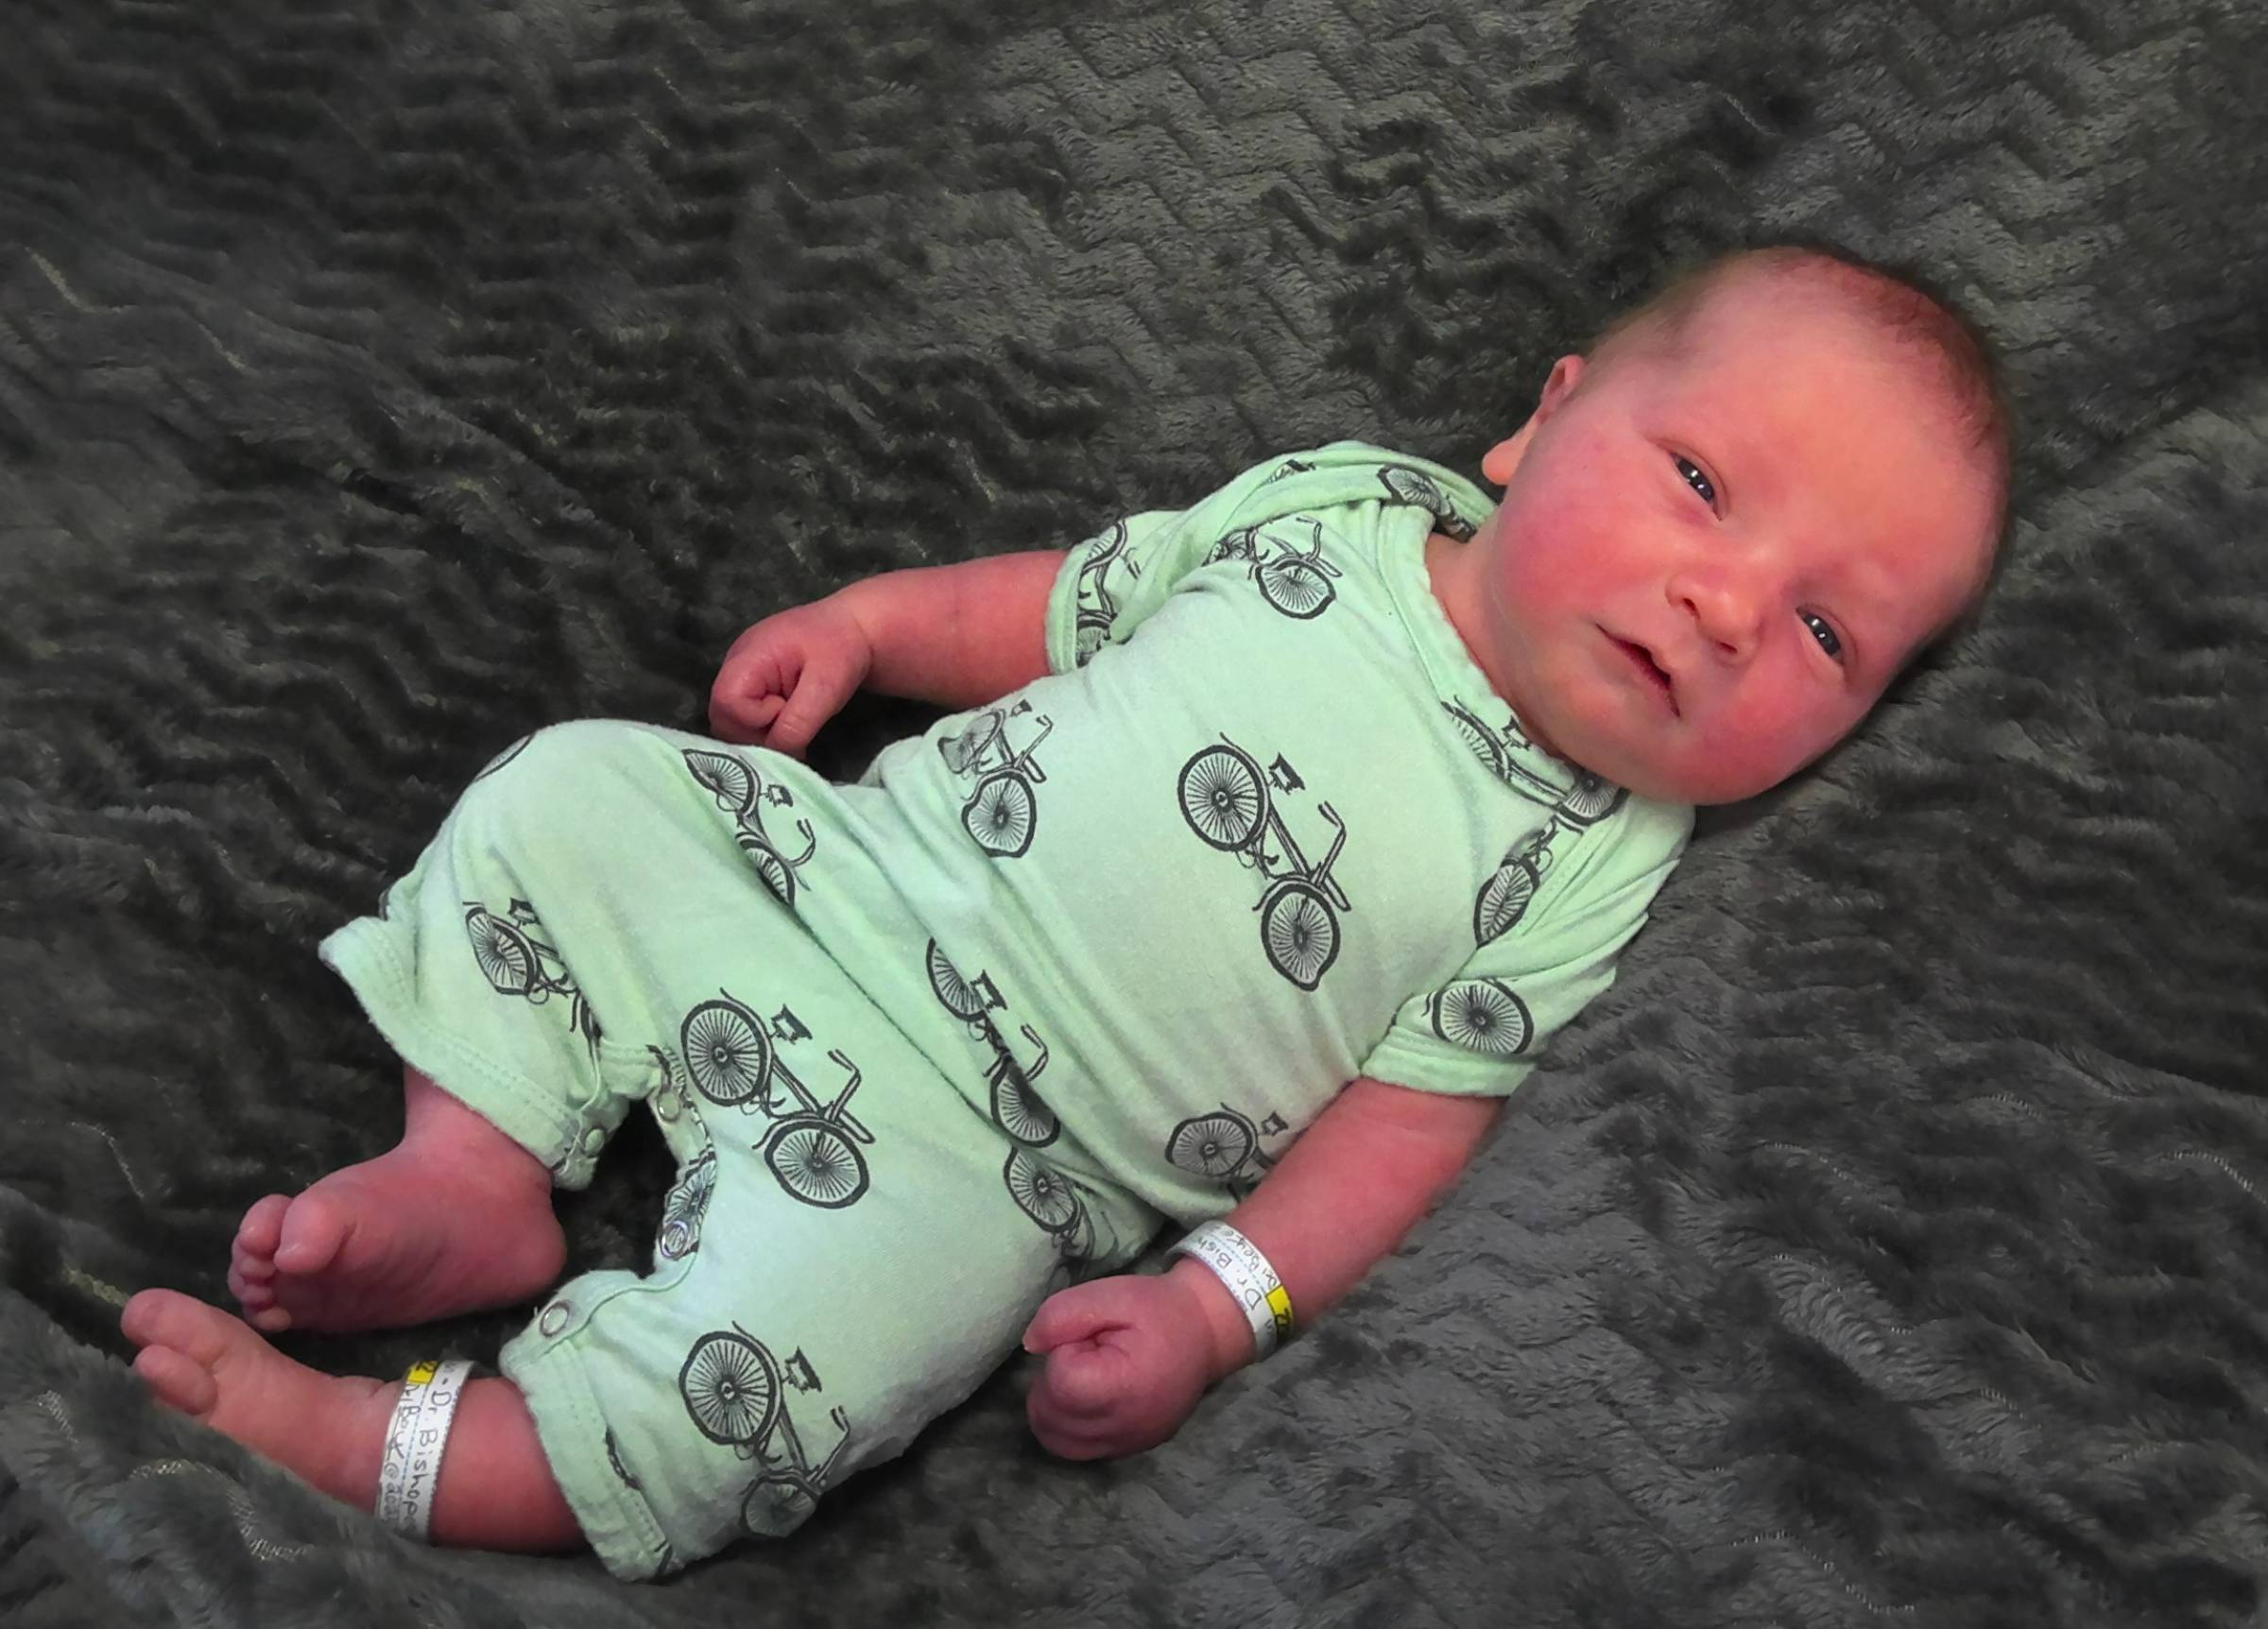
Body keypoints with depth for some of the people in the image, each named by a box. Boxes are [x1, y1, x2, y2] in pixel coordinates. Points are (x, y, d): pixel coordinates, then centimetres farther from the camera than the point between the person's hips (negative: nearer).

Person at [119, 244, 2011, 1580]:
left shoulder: (1585, 869, -8)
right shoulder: (1343, 505, 1)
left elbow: (1409, 1119, -8)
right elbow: (1066, 602, 15)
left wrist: (1214, 1303, -19)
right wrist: (864, 619, 6)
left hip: (975, 1151, -5)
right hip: (841, 855, 5)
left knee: (747, 1393, -25)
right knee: (565, 787, 0)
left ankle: (364, 1451, -5)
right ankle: (472, 1175, 3)